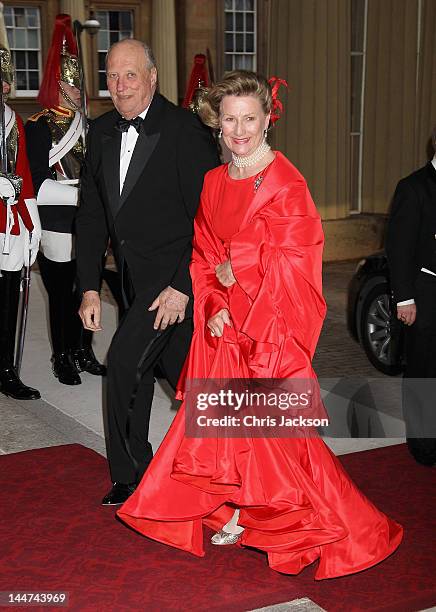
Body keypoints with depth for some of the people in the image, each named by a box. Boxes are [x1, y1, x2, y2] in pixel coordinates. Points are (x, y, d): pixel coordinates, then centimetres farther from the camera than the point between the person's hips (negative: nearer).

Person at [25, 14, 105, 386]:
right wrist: (78, 193, -15)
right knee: (62, 295, 4)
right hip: (59, 229, -6)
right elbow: (38, 185, -12)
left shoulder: (88, 125, 13)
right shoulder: (39, 127, -7)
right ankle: (63, 359, 16)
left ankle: (84, 352, 25)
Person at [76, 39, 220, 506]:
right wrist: (89, 287, 3)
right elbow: (91, 215, 8)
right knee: (182, 373, 16)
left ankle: (129, 476, 5)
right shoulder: (101, 132, 6)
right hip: (134, 275, 7)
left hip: (174, 273, -6)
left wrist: (183, 286, -19)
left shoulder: (186, 131, -14)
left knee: (124, 361, -13)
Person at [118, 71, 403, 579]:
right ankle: (238, 514, 25)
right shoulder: (214, 182, 9)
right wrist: (213, 306, -4)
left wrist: (235, 274, -8)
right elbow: (203, 253, 10)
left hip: (270, 329, -6)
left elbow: (289, 268, -14)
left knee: (267, 422, -2)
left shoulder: (286, 185, -11)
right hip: (223, 329, 6)